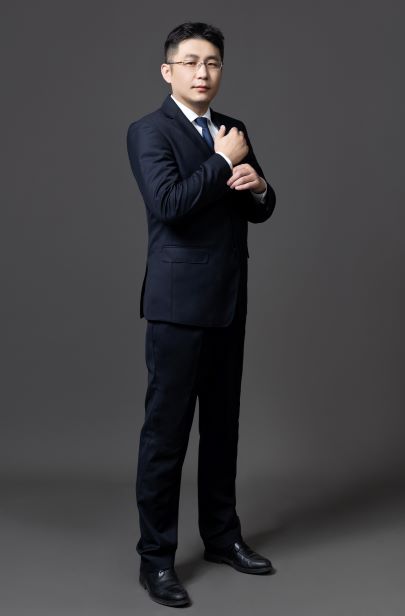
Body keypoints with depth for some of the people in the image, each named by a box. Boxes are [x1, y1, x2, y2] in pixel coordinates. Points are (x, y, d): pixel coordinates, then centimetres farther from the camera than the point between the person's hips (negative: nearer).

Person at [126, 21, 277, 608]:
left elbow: (261, 210, 16)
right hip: (179, 305, -6)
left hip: (229, 305, 7)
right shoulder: (149, 131, -6)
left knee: (222, 425, 14)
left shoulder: (232, 131, 14)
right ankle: (156, 557, 8)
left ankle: (221, 534, 28)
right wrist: (223, 162, -12)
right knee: (166, 430, -2)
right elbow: (169, 203, -22)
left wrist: (258, 186, -6)